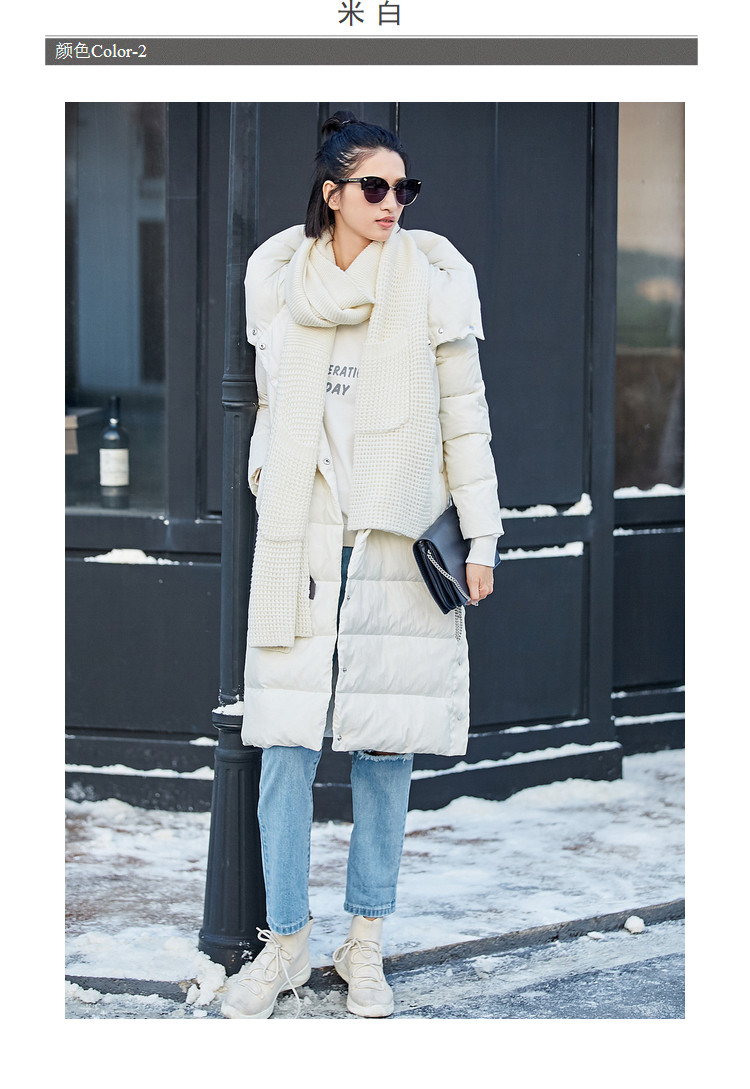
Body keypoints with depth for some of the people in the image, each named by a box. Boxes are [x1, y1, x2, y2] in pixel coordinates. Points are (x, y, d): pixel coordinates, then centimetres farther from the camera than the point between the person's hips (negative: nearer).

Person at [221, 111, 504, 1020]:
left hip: (398, 545, -1)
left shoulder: (431, 279, -1)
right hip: (298, 545, 1)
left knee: (385, 748, 3)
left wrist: (481, 536, 0)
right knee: (286, 748, 0)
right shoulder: (279, 280, 6)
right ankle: (285, 944, 12)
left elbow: (465, 417, 2)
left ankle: (365, 946, 14)